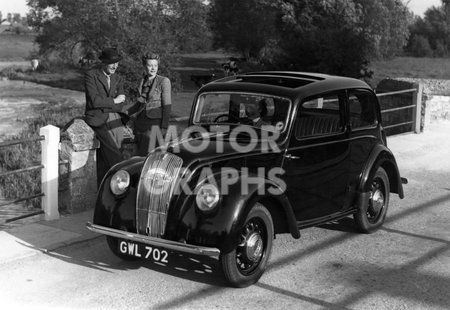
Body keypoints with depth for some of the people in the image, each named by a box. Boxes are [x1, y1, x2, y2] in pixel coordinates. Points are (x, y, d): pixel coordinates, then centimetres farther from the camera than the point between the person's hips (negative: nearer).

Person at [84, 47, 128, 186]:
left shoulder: (118, 79, 15)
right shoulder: (91, 75, -1)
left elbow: (121, 106, 4)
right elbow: (94, 101, -13)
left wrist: (103, 104, -9)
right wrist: (114, 101, -4)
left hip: (115, 120, 5)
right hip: (98, 120, -5)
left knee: (104, 159, 1)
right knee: (113, 154, -21)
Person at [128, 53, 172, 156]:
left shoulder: (164, 81, -5)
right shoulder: (143, 81, 13)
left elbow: (167, 106, -8)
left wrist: (164, 127, -13)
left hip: (154, 122, -6)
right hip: (140, 121, 6)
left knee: (146, 155, -14)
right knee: (140, 154, 2)